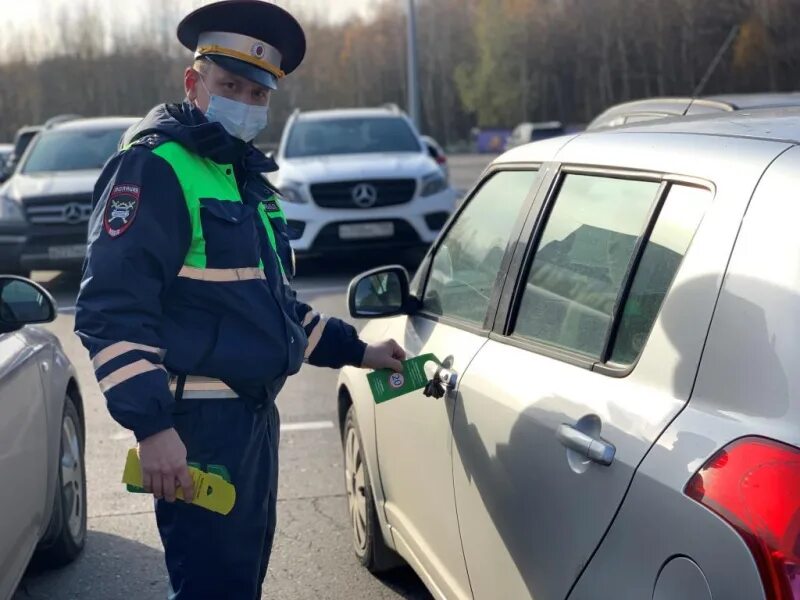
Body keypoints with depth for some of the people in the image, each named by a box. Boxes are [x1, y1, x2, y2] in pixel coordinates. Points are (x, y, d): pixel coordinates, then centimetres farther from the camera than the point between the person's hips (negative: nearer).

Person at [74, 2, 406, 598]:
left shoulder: (246, 178, 17)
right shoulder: (154, 168, -13)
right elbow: (112, 311, -21)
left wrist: (355, 350, 25)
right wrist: (152, 425, -27)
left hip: (254, 415, 10)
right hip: (196, 425, -9)